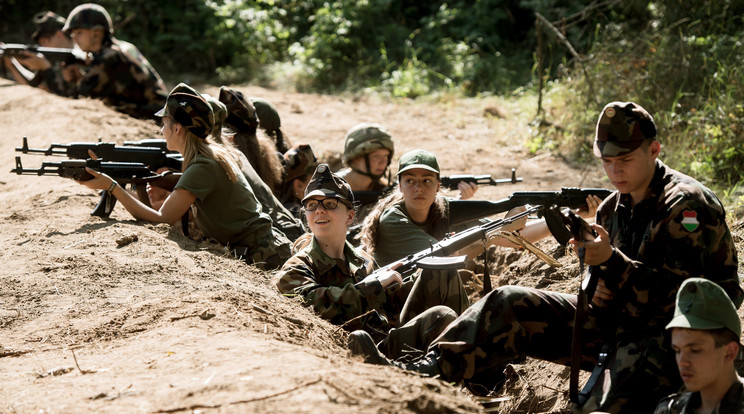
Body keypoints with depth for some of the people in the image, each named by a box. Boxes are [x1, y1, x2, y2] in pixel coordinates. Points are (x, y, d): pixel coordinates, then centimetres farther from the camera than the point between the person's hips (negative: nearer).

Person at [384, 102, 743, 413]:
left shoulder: (687, 205, -13)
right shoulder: (613, 208, 11)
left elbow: (676, 294, -21)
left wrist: (612, 261, -31)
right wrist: (599, 288, -2)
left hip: (672, 339, -8)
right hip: (617, 321, 8)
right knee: (510, 305, -3)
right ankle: (434, 370, -4)